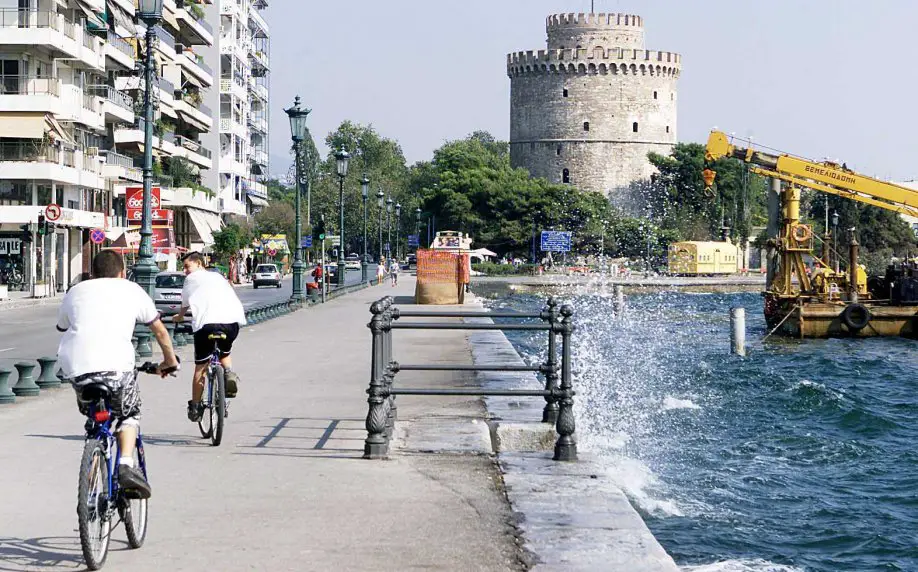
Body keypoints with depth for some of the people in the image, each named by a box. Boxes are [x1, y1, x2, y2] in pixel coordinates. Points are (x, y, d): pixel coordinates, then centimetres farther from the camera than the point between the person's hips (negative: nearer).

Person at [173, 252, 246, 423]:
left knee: (200, 367, 10)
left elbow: (185, 305, 30)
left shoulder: (192, 279, 19)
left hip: (206, 323, -4)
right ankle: (229, 373, 2)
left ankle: (195, 407, 13)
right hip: (232, 321, 4)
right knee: (225, 353, 32)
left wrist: (179, 317, 50)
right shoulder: (217, 277, 30)